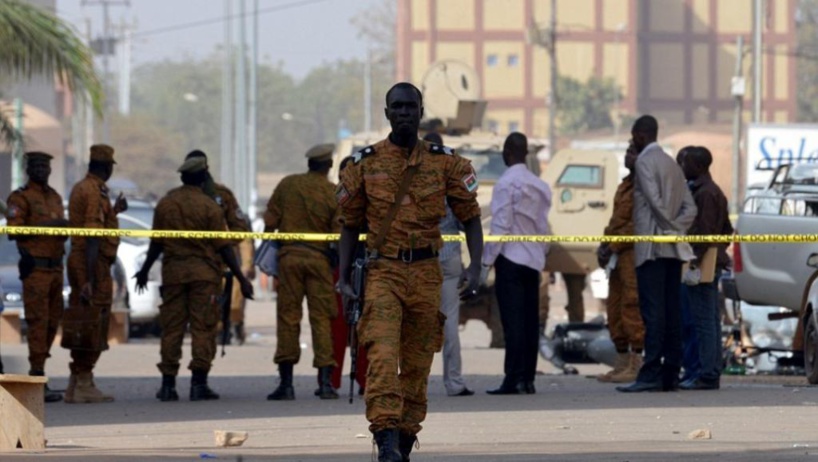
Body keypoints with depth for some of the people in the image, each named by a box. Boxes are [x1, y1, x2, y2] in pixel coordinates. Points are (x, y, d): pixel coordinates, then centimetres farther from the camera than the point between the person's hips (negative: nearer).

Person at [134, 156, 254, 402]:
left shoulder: (165, 204, 5)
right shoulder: (209, 206, -7)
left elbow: (157, 243, 10)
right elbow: (223, 246, -8)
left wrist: (144, 270, 25)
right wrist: (241, 278, -4)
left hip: (172, 270, 3)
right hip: (203, 271, -3)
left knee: (171, 328, 7)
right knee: (203, 327, 0)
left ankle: (168, 384, 5)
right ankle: (199, 384, -5)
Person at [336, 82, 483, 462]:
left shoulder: (446, 163, 6)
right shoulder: (365, 164, 5)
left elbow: (470, 217, 9)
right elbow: (350, 224, 12)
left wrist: (475, 267, -4)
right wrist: (343, 278, 4)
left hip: (426, 274, 2)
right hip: (383, 271, -2)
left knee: (417, 363, 7)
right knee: (383, 355, -19)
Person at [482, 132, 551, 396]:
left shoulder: (506, 184, -10)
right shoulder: (540, 186, 10)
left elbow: (500, 226, -13)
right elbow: (544, 227, 12)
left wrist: (488, 259, -8)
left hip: (510, 258, -7)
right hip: (534, 260, 7)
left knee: (512, 321, -8)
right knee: (530, 321, 7)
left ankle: (514, 379, -12)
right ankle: (528, 378, 8)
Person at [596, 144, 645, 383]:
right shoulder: (626, 184, 22)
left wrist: (613, 246, -17)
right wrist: (604, 245, 9)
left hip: (634, 254, -10)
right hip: (619, 256, 10)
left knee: (632, 308, -11)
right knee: (615, 310, 11)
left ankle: (636, 365, -11)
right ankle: (622, 363, 16)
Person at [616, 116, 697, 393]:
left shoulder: (645, 162, -6)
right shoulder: (671, 164, 20)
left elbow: (655, 200, -17)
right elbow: (690, 208, 15)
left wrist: (669, 227, -5)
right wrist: (677, 229, 4)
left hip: (652, 247, -8)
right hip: (673, 249, 8)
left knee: (653, 312, -12)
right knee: (671, 312, 6)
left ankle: (651, 375, -18)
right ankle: (670, 375, 6)